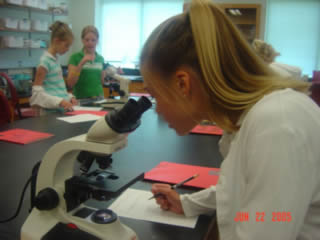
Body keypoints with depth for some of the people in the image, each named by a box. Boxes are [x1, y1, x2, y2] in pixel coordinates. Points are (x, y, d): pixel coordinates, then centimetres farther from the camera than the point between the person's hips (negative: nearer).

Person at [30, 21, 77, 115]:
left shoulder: (55, 59, 10)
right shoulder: (45, 61, -13)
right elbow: (37, 92, -16)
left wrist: (69, 97, 5)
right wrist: (60, 101, -24)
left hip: (61, 110, 8)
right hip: (51, 112, -8)